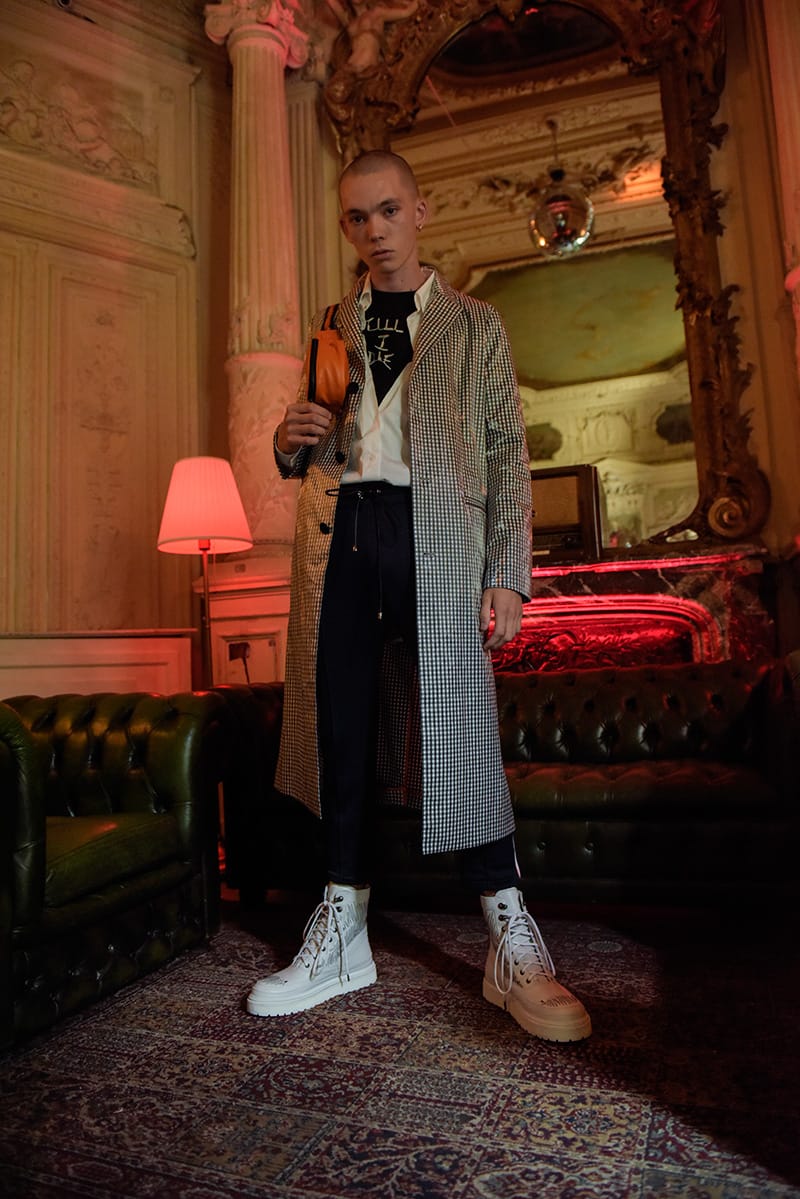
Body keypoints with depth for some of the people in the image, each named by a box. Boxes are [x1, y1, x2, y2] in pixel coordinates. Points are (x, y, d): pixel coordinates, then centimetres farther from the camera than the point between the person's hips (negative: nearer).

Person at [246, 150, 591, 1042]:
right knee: (339, 730, 3)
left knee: (459, 729, -5)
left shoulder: (474, 325, 14)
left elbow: (507, 455, 6)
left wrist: (507, 576, -5)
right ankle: (343, 935, 18)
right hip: (338, 535, 3)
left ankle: (512, 946, 10)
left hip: (436, 533, -2)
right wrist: (289, 441, -2)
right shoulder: (326, 328, 22)